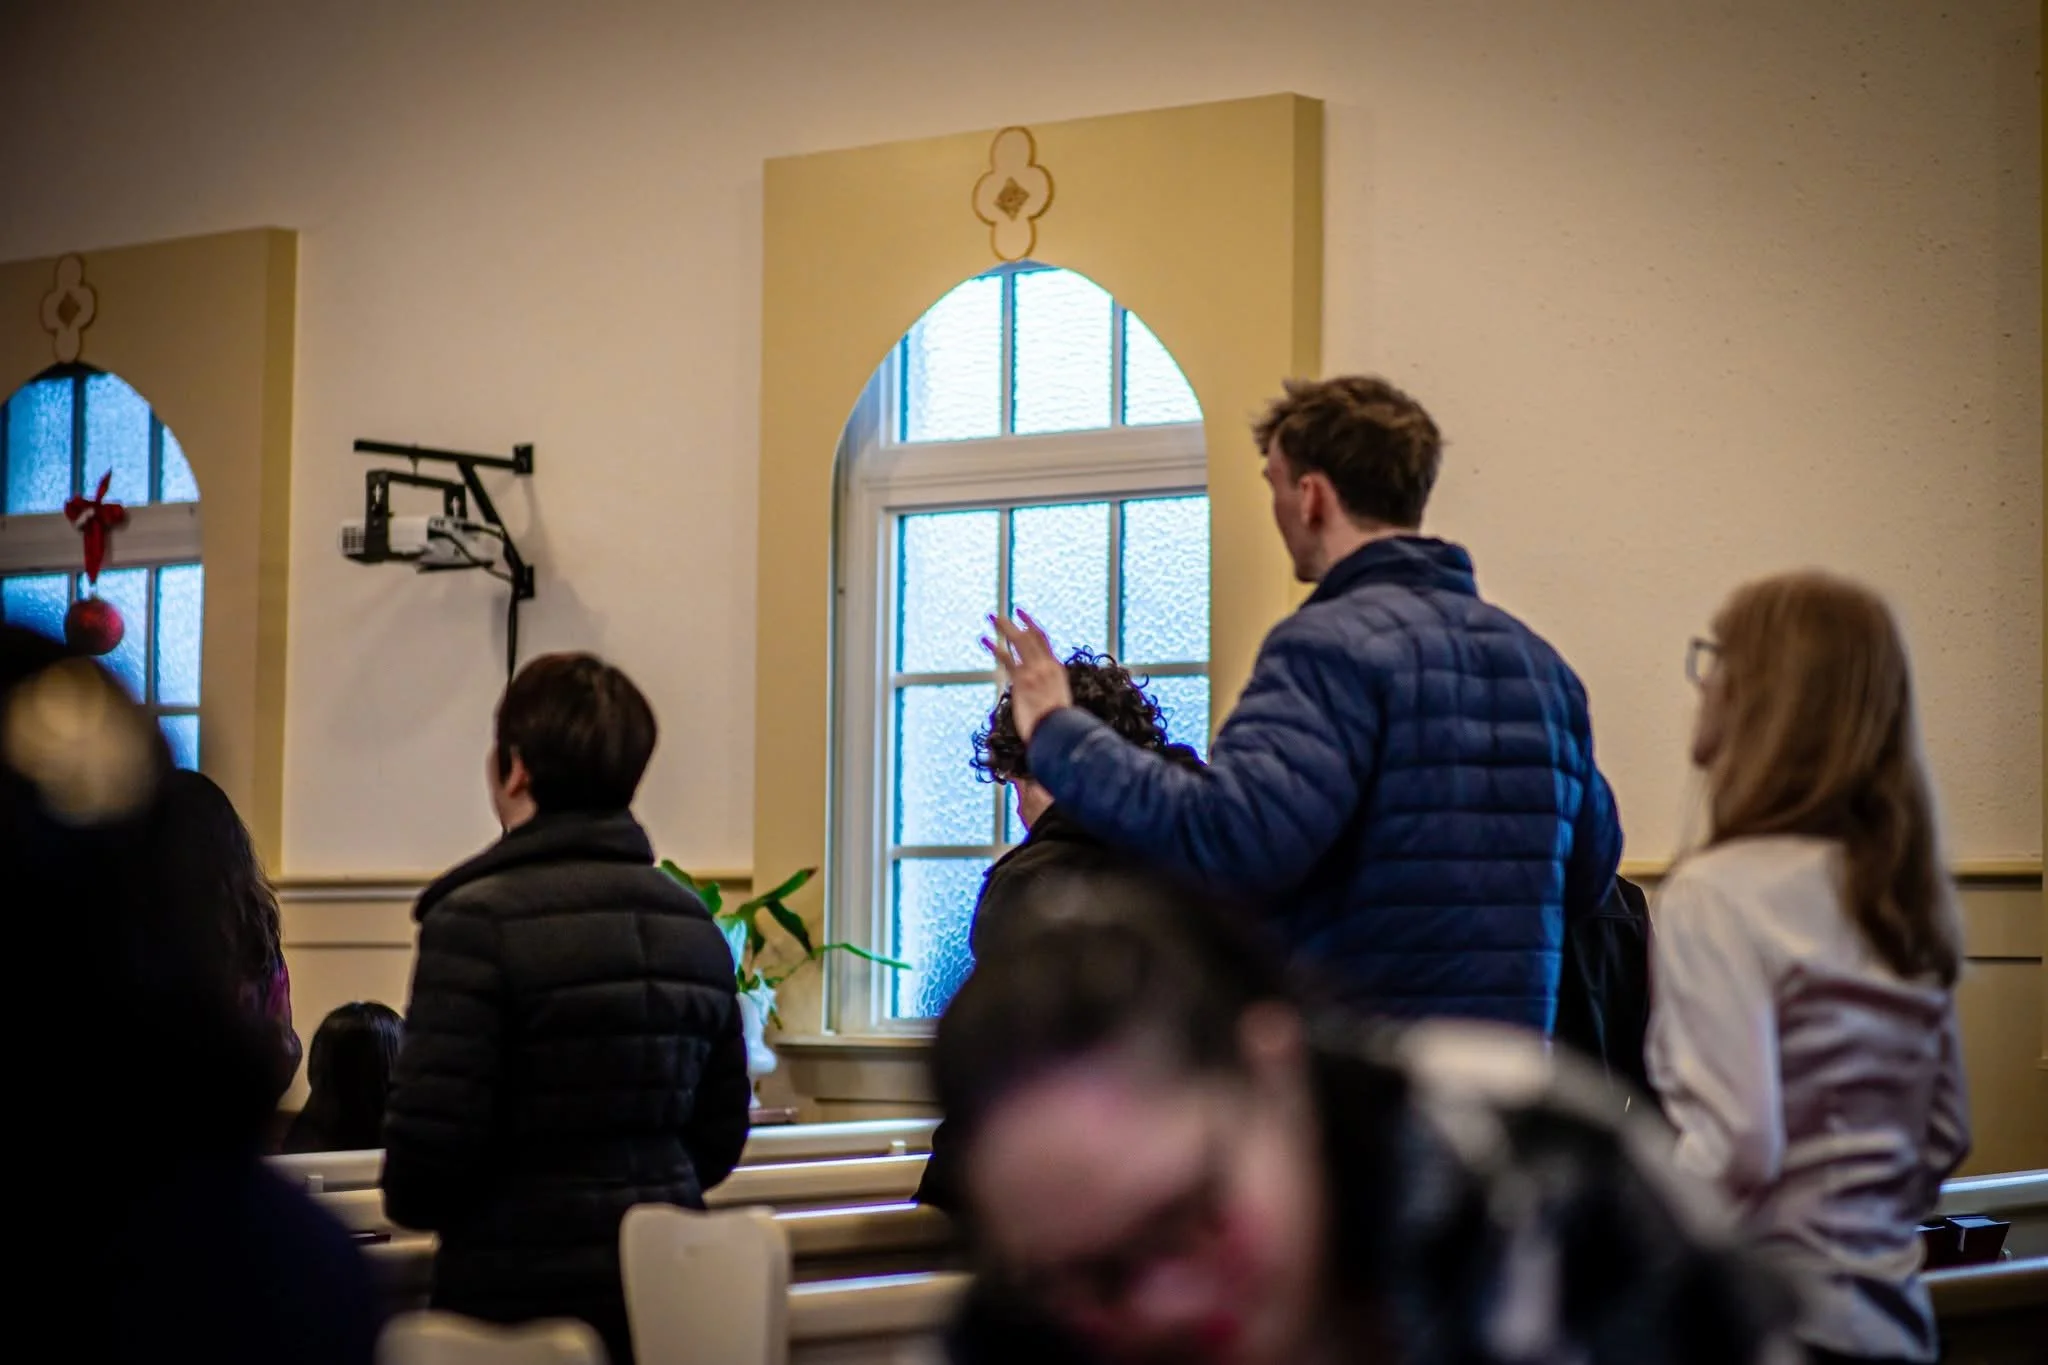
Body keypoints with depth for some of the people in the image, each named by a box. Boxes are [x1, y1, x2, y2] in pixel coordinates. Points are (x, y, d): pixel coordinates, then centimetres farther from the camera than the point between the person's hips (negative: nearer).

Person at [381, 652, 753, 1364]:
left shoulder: (477, 920, -14)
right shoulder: (692, 921, 7)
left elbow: (431, 1137, -17)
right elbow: (719, 1138, 11)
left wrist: (407, 1201, 4)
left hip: (518, 1297, -6)